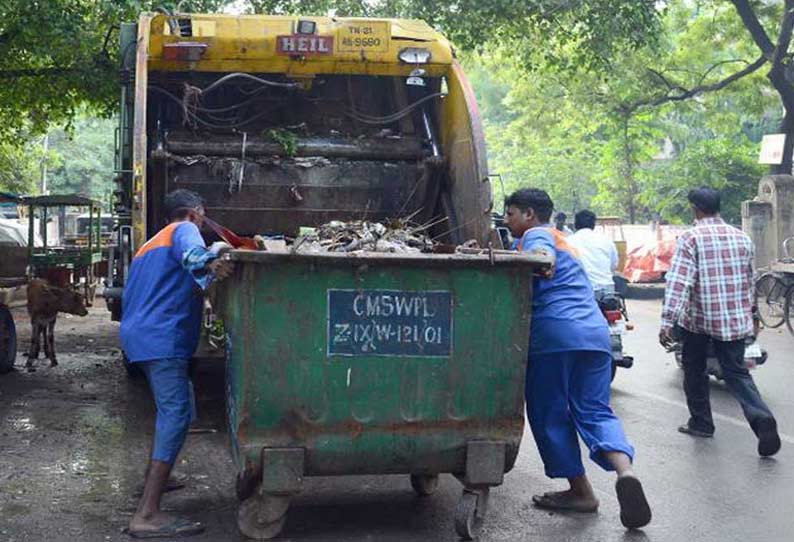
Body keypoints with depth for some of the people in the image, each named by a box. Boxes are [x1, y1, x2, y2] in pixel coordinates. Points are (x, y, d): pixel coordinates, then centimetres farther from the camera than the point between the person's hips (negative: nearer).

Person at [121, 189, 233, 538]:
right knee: (176, 414, -17)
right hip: (162, 337, -10)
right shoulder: (184, 229, 1)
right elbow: (191, 252, -24)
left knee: (172, 408, 26)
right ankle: (146, 515, -25)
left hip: (138, 333, 10)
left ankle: (154, 478, 40)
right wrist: (208, 263, -46)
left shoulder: (150, 244, 30)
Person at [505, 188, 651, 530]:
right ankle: (625, 471, -20)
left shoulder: (536, 235, 3)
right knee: (595, 410, 6)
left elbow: (542, 259, -19)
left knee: (549, 414, 6)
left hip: (554, 333, -8)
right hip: (596, 332, 8)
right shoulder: (560, 239, 31)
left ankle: (581, 491, 10)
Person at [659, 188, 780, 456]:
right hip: (736, 319, 4)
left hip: (698, 317, -3)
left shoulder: (690, 237, -9)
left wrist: (667, 321, -20)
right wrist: (747, 313, 29)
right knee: (736, 372, 6)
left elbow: (678, 282, -18)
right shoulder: (741, 237, 7)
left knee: (694, 369, 17)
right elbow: (749, 281, 16)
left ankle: (701, 422, 25)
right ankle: (762, 418, -16)